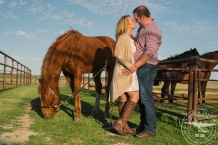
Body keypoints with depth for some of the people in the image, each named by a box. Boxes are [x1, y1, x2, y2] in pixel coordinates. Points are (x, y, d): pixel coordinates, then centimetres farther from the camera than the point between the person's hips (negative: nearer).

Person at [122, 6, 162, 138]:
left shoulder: (153, 30, -15)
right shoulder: (142, 28, 14)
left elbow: (149, 52, -24)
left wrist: (134, 66, -27)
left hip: (146, 67, -10)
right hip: (140, 67, 10)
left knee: (146, 98, -6)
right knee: (140, 97, 13)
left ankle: (150, 129, 4)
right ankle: (143, 125, 24)